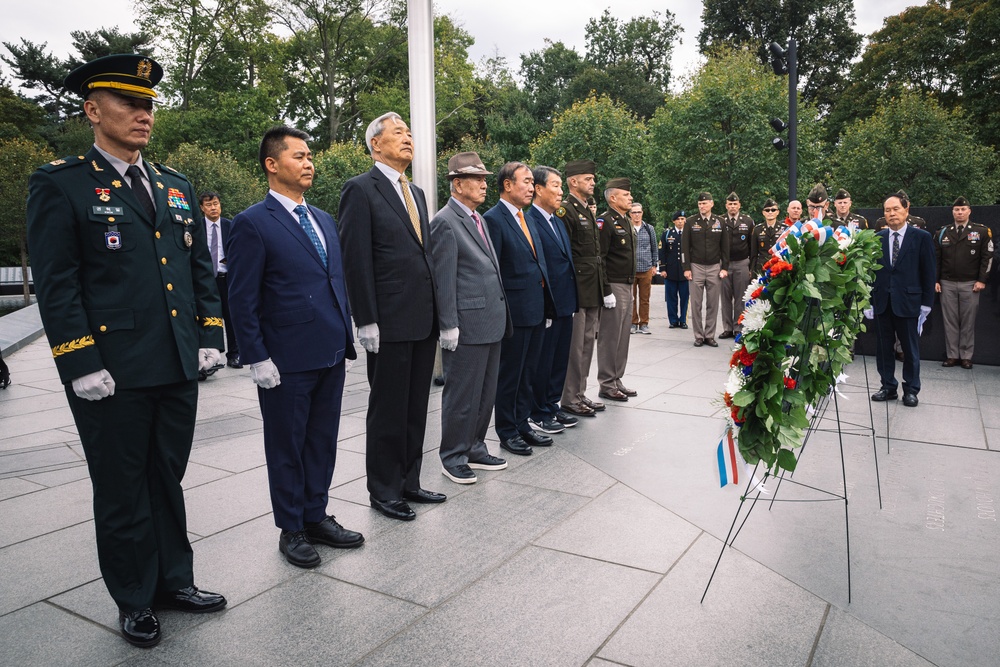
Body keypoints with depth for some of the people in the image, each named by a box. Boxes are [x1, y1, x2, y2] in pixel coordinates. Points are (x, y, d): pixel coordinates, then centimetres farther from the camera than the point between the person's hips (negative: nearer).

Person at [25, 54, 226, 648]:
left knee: (168, 482, 18)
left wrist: (210, 336, 6)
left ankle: (174, 581, 34)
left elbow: (202, 268, 14)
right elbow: (56, 284, -9)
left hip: (179, 370, 5)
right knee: (122, 493, 11)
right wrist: (82, 366, -15)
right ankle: (135, 600, 29)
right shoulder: (61, 185, -3)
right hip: (113, 376, -5)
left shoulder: (177, 187, 14)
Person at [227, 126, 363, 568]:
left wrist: (346, 342, 14)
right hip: (287, 361, -6)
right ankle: (291, 530, 23)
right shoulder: (253, 224, -8)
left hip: (331, 355, 6)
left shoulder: (324, 221, 13)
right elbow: (243, 299, -10)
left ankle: (316, 517, 30)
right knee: (287, 447, 8)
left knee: (323, 441, 15)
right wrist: (258, 359, -13)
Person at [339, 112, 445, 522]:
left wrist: (437, 312, 14)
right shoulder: (361, 189, -6)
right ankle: (384, 491, 19)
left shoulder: (416, 193, 17)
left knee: (416, 409, 14)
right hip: (390, 323, -7)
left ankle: (408, 483, 27)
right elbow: (356, 259, -12)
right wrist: (366, 321, -16)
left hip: (424, 320, 8)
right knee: (387, 411, 4)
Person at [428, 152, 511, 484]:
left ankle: (474, 448, 29)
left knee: (485, 392, 16)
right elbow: (443, 279, -14)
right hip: (467, 324, -9)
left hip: (491, 321, 9)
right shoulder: (445, 222, -11)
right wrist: (449, 326, -17)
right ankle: (453, 457, 16)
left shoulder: (479, 219, 17)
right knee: (462, 394, 2)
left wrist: (500, 315, 17)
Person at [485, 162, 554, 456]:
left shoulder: (528, 220, 15)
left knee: (528, 373, 16)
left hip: (537, 310, 8)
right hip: (514, 312, -8)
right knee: (509, 374, 4)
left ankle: (522, 424, 29)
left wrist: (546, 304, 13)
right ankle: (507, 432, 17)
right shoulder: (494, 219, -11)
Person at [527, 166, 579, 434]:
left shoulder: (559, 221, 15)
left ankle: (552, 406, 30)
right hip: (545, 304, -9)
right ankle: (539, 414, 17)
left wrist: (573, 296, 14)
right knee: (542, 361, 4)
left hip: (565, 302, 9)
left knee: (560, 359, 16)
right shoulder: (527, 220, -15)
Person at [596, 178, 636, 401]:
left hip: (627, 286, 9)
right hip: (613, 286, -9)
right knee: (609, 336, -3)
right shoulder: (605, 221, -11)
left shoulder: (626, 223, 18)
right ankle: (606, 385, 5)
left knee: (622, 336, 13)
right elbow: (599, 257, -17)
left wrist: (631, 283, 20)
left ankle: (616, 380, 22)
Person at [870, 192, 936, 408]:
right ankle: (888, 387, 19)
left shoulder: (921, 237, -1)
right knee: (884, 347, 8)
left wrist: (926, 303, -3)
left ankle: (911, 390, 19)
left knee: (910, 348, 7)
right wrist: (869, 300, 2)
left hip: (908, 302, -2)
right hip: (882, 303, 3)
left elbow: (928, 272, -1)